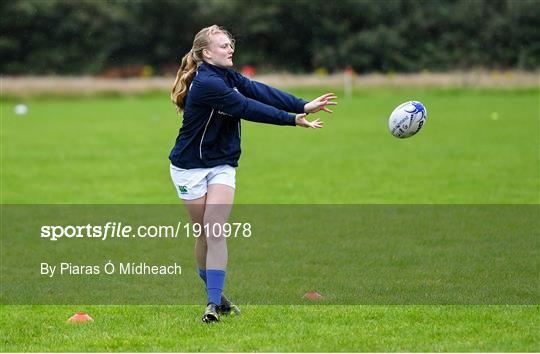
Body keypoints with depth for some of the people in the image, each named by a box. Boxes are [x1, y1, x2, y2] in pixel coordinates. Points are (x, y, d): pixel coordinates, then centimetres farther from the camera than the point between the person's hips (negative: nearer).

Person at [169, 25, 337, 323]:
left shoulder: (228, 77, 2)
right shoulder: (206, 83, -23)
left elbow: (262, 93, -7)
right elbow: (248, 108, -26)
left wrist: (304, 106, -17)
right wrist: (293, 119, -25)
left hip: (221, 166, 6)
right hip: (190, 167, -6)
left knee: (216, 232, -9)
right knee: (206, 233, 6)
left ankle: (214, 302, -14)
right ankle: (215, 295, 26)